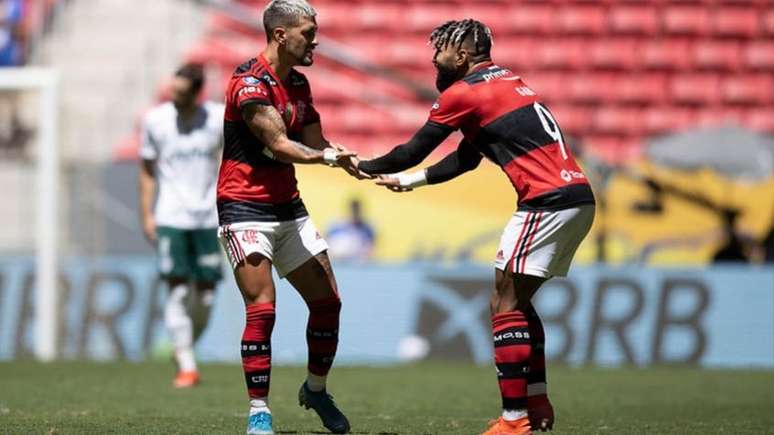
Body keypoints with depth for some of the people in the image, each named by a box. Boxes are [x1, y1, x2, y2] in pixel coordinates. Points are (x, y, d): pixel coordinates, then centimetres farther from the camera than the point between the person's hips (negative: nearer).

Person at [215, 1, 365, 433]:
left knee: (328, 301, 8)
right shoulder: (250, 83, -16)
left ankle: (316, 390, 27)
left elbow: (315, 142, 9)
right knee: (262, 310, -15)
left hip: (288, 207, 8)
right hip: (245, 207, -8)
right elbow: (279, 145, -22)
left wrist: (348, 159, -8)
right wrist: (330, 156, -30)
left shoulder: (298, 83, 10)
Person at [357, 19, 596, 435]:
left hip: (548, 203, -9)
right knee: (518, 302, 19)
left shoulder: (463, 93, -4)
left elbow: (414, 150, 4)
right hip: (578, 198, 9)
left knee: (505, 305, -5)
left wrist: (365, 166, 20)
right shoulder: (505, 81, 23)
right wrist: (410, 180, 29)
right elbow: (466, 158, 29)